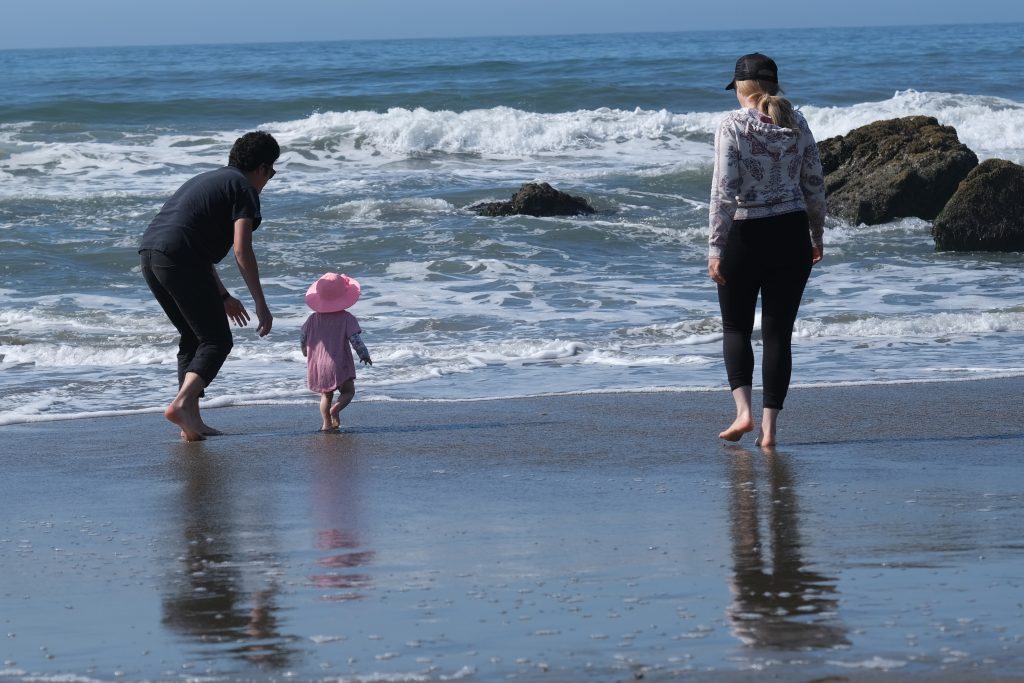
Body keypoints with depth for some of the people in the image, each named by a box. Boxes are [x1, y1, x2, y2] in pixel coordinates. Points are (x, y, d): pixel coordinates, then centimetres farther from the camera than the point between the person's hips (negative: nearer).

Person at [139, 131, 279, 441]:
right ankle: (181, 404, -22)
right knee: (217, 341, -3)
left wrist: (223, 296, 40)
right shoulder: (243, 188, 2)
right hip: (179, 260, -9)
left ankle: (192, 421, 13)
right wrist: (261, 305, -9)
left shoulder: (208, 180, 30)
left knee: (193, 338, 18)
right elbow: (242, 250, -10)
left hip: (149, 254, 9)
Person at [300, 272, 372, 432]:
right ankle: (335, 410, -16)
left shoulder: (313, 319, 3)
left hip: (317, 366, 4)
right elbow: (355, 339, -12)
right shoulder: (346, 319, -9)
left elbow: (303, 340, 11)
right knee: (348, 391, 10)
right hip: (339, 365, -4)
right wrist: (364, 355, 5)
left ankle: (327, 422, 7)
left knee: (326, 395, 19)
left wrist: (306, 352, 33)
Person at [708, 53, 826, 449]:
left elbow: (724, 190, -14)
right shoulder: (797, 124, 3)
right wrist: (817, 235, 19)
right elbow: (814, 186, 7)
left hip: (745, 235, -3)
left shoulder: (733, 126, -9)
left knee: (736, 327, 13)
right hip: (791, 235, 3)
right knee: (778, 332, 6)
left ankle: (743, 411, -4)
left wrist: (715, 248, -12)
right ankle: (769, 428, 3)